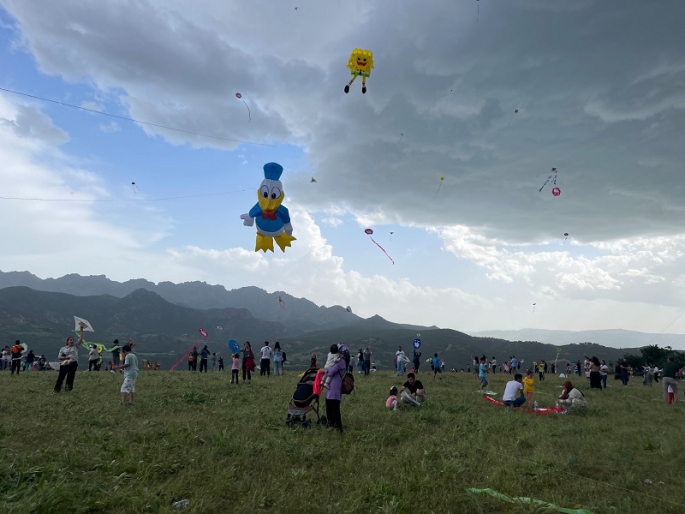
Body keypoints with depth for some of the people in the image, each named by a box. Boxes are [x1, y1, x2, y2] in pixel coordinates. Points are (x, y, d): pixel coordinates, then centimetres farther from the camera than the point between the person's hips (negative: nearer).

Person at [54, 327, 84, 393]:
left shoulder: (75, 347, 9)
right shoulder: (63, 348, 10)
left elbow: (80, 339, 1)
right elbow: (59, 357, 6)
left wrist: (81, 330, -5)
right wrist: (66, 357, -12)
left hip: (73, 364, 0)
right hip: (64, 365, 0)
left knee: (70, 377, 0)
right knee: (61, 376, 2)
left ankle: (68, 388, 6)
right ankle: (57, 389, 12)